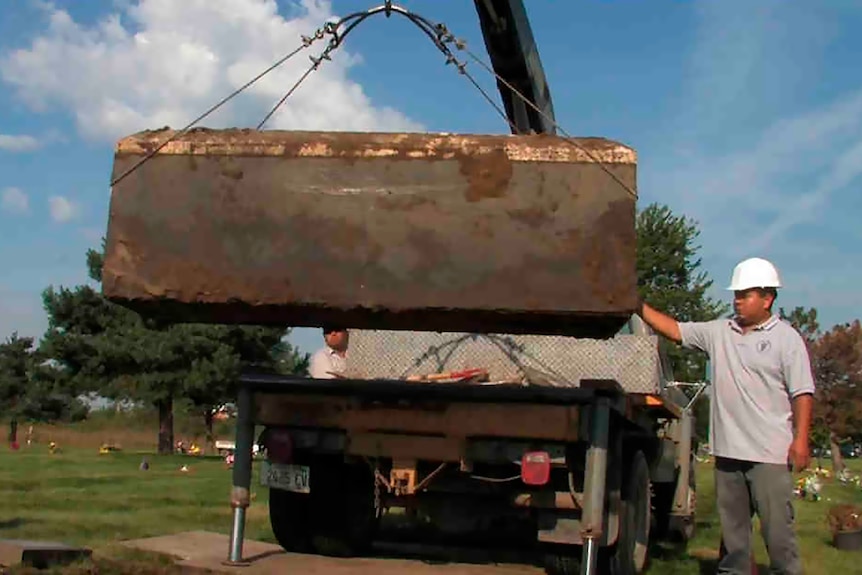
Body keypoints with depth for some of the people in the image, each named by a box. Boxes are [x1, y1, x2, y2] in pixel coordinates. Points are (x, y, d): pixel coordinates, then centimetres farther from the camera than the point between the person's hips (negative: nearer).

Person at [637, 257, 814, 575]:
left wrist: (801, 439, -14)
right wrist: (640, 307, 0)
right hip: (728, 449, 5)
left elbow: (802, 392, -6)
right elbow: (675, 330, 10)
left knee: (777, 526, -2)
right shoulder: (720, 332, 11)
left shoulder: (786, 338, -2)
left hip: (770, 452, -5)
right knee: (731, 525, 14)